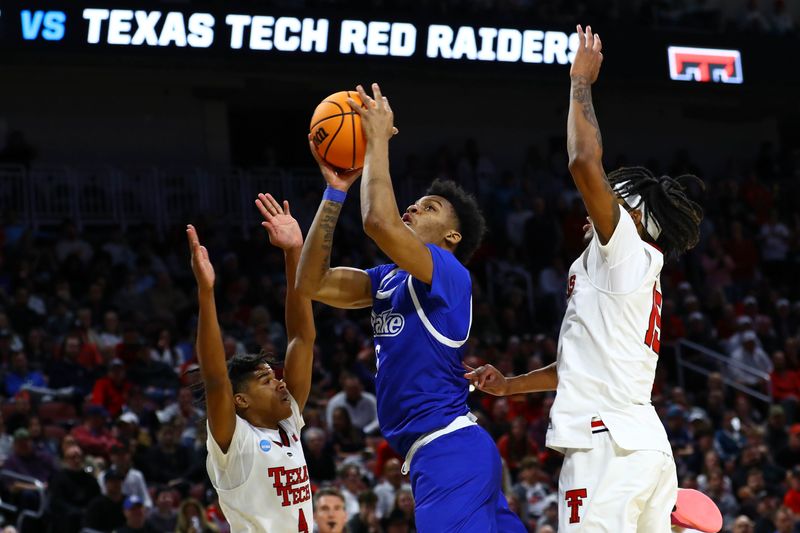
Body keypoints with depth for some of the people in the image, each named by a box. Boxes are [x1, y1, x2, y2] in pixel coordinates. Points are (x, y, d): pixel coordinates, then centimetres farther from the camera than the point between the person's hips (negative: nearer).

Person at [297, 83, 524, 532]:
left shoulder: (448, 272, -8)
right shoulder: (389, 279, 19)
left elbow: (378, 221, -25)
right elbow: (313, 284, 12)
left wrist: (379, 140, -12)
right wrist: (336, 191, 11)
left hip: (450, 449, -10)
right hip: (437, 454, 10)